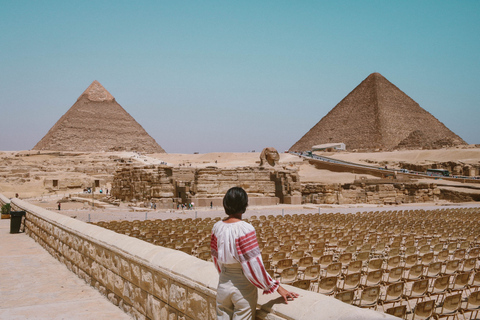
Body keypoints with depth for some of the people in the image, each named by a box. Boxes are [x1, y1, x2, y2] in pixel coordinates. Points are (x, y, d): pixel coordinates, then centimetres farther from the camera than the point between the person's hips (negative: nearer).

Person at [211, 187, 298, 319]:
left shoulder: (217, 227, -5)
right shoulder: (245, 229, -21)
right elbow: (254, 264, -20)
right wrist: (277, 287, -11)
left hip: (223, 285, 5)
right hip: (243, 288, -5)